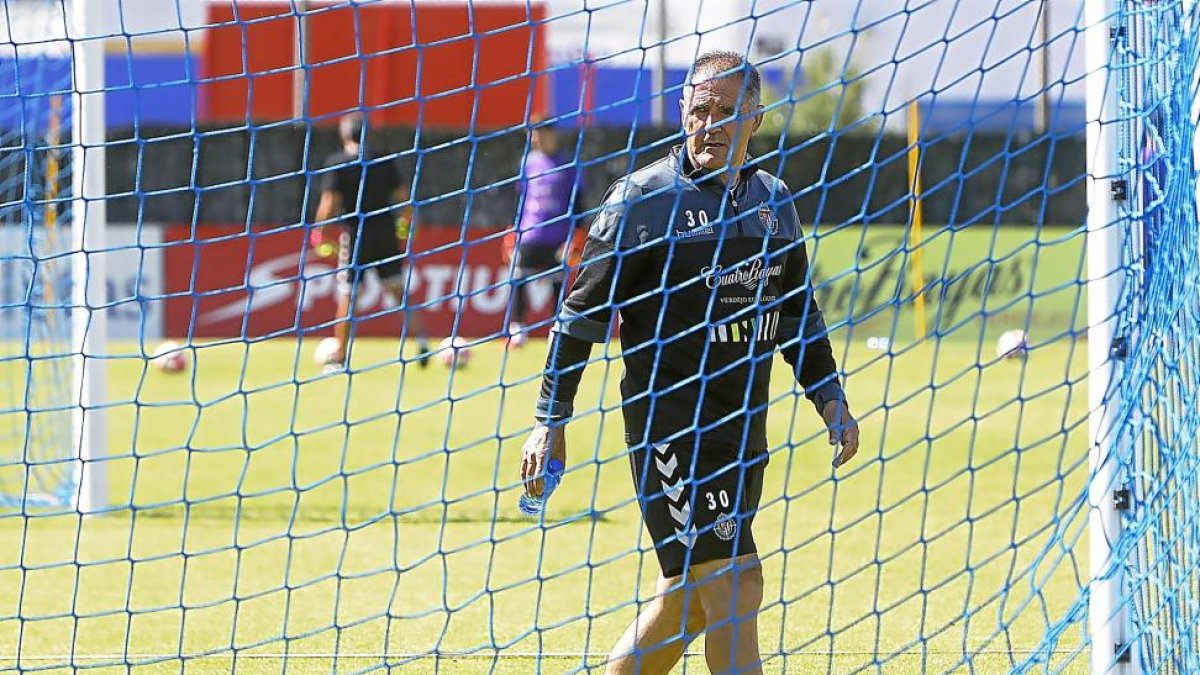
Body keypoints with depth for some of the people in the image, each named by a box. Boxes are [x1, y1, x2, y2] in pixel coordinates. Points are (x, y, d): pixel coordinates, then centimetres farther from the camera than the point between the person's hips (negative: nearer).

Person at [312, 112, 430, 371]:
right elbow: (403, 196, 2)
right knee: (399, 291, 12)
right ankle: (421, 340, 1)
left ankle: (338, 357, 9)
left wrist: (322, 237, -2)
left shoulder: (336, 164, -8)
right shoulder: (384, 161, 2)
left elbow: (329, 205, -13)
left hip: (355, 236, -3)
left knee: (346, 298, 5)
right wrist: (405, 224, 19)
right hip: (386, 235, 3)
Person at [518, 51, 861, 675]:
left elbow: (799, 311, 22)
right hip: (670, 429, -7)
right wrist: (550, 421, -7)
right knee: (733, 586, -13)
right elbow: (583, 314, -5)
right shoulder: (643, 200, -7)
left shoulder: (774, 202, 11)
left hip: (744, 427, 7)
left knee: (690, 598, 10)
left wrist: (829, 399, 14)